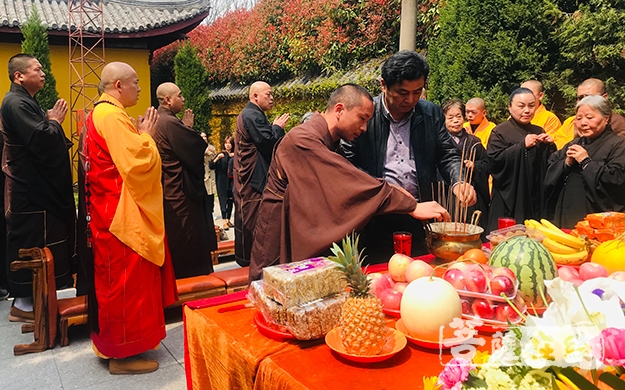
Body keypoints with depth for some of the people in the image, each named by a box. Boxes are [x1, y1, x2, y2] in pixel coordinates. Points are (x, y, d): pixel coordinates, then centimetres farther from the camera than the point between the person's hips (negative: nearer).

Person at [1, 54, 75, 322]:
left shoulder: (24, 101, 16)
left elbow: (43, 138, 18)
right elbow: (40, 139, -27)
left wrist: (51, 121, 3)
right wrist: (54, 121, -12)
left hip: (35, 187, 11)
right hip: (30, 190, -11)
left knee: (32, 243, 17)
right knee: (31, 244, -3)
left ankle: (26, 298, 28)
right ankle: (23, 305, 9)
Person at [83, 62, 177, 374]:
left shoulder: (101, 113, 15)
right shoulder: (112, 115, -18)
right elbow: (136, 163, -25)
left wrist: (138, 136, 10)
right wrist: (146, 135, -10)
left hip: (111, 209, 11)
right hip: (121, 213, -11)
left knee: (118, 278, 18)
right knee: (126, 280, -2)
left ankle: (112, 342, 31)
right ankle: (122, 353, 9)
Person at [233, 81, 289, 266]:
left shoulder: (248, 114, 18)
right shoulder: (253, 116, -17)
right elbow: (268, 142, -23)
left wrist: (274, 128, 11)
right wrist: (278, 127, -7)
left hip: (246, 176, 11)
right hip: (254, 177, -11)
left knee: (246, 216, 16)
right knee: (252, 218, -5)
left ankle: (243, 255, 25)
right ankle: (249, 257, 3)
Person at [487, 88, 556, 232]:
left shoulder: (539, 132, 14)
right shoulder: (500, 132, -2)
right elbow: (494, 162, -15)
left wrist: (550, 146, -3)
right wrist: (522, 145, -18)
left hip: (536, 200, 5)